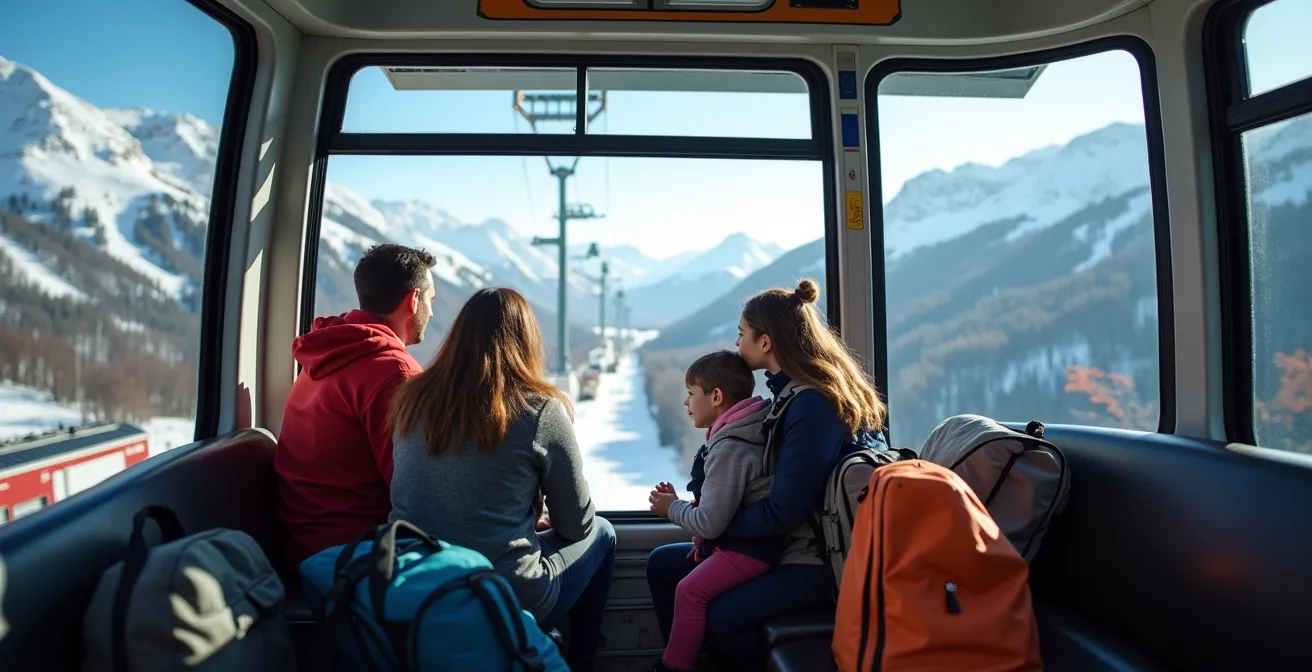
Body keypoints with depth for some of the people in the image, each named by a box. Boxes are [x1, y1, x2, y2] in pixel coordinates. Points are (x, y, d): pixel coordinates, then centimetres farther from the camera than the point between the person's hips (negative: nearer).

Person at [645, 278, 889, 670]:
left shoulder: (812, 404, -22)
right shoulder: (794, 393, 7)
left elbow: (783, 512, -23)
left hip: (826, 557, -9)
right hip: (794, 543, 9)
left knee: (722, 616, -30)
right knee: (662, 564, 4)